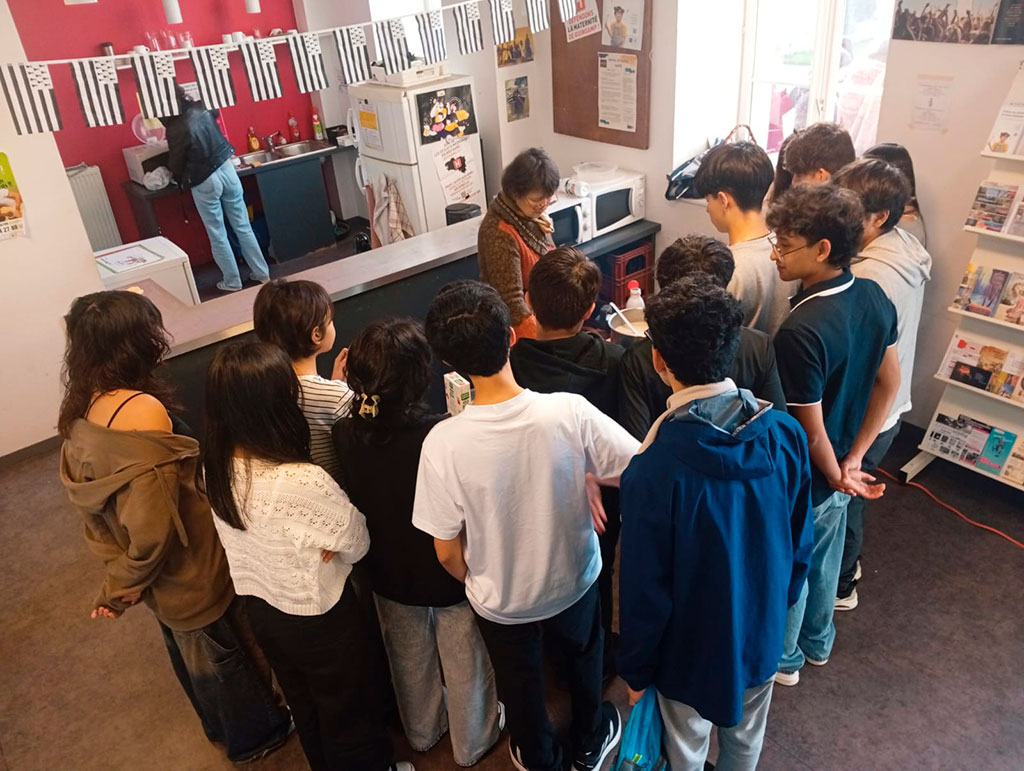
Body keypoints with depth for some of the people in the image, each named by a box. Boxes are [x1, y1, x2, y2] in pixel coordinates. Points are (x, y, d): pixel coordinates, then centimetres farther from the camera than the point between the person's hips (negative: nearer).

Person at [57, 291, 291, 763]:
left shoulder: (82, 407, -6)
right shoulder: (144, 410, -33)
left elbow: (83, 487, 5)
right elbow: (152, 522, -32)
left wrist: (119, 572, 13)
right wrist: (124, 586, -14)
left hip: (151, 567, 8)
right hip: (185, 565, -8)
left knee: (188, 647, 29)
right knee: (223, 650, 18)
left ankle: (221, 724, 54)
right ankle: (252, 735, 43)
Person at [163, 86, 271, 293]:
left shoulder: (176, 128, -18)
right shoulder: (201, 109, -2)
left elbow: (176, 164, -6)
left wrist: (181, 179, 16)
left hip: (204, 181, -5)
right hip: (226, 168, 6)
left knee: (218, 235, 8)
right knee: (243, 227, 12)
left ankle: (232, 282, 17)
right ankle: (262, 273, 19)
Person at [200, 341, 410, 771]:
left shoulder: (214, 468, -13)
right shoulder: (303, 482, -36)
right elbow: (357, 544, -20)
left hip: (259, 607, 7)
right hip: (317, 617, -7)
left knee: (305, 709, 31)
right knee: (350, 714, 22)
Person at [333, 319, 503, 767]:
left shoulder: (345, 432, -20)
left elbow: (351, 495, -2)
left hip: (390, 571, 5)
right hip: (447, 572, -4)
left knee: (409, 658, 29)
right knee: (464, 662, 23)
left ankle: (422, 732, 55)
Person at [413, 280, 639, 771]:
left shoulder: (443, 442, -30)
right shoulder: (570, 412, -29)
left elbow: (447, 552, -18)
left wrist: (472, 582, 4)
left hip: (500, 598, 0)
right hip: (573, 579, 1)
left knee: (520, 683, 30)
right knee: (583, 657, 33)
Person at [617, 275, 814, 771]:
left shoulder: (653, 471, -34)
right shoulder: (787, 435, -19)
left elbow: (644, 587, -22)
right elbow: (801, 541, -4)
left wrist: (636, 668, -4)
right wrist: (780, 604, 15)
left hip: (692, 646, -4)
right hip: (762, 629, 4)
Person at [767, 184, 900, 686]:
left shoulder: (800, 332, -35)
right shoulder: (874, 297, -9)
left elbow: (811, 431, -26)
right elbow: (889, 383, 2)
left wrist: (836, 476, -7)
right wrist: (853, 460, 5)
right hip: (838, 470, 7)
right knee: (823, 560, 28)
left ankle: (782, 659, 43)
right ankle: (818, 643, 52)